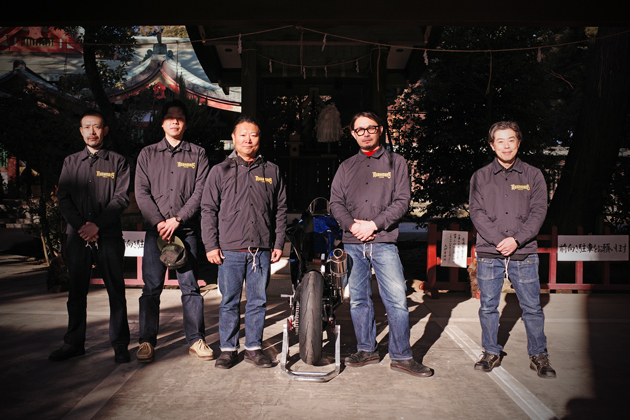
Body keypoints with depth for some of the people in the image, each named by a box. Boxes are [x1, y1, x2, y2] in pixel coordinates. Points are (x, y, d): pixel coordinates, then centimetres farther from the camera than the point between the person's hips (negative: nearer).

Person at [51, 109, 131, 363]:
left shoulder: (117, 162, 7)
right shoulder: (71, 162, 15)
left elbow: (122, 198, -3)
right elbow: (63, 199, 8)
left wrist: (97, 225, -12)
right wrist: (81, 226, -7)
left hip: (109, 236, -3)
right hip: (77, 235, 3)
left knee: (116, 291, 0)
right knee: (76, 292, 8)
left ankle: (120, 343, 9)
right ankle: (74, 343, 20)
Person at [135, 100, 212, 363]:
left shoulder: (197, 154, 9)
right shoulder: (147, 154, 13)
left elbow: (200, 192, 0)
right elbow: (141, 192, 5)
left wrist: (177, 219, -10)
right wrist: (159, 222, -8)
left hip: (186, 230, -1)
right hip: (155, 229, 1)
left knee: (190, 286, 2)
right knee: (151, 287, 1)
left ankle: (196, 340, 11)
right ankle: (147, 342, 11)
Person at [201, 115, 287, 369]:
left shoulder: (271, 171, 11)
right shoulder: (220, 171, 7)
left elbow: (280, 210, 13)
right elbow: (208, 210, 5)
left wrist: (278, 244, 7)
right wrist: (211, 245, -3)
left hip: (262, 250, 2)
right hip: (229, 250, -1)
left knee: (258, 301, 8)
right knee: (229, 302, 5)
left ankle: (254, 347, 21)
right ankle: (228, 349, 18)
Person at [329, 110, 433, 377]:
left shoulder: (395, 162, 8)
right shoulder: (346, 167, 17)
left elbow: (402, 200, -1)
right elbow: (336, 202, 11)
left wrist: (374, 224, -11)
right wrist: (352, 225, -8)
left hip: (384, 242, -3)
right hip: (352, 243, 3)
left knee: (397, 300, -6)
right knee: (358, 300, 9)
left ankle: (401, 356, 6)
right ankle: (366, 350, 22)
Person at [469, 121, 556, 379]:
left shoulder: (533, 175, 8)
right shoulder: (481, 177, 7)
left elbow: (538, 211, 1)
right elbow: (476, 212, -1)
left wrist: (516, 239, -12)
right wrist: (498, 240, -13)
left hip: (524, 253, 0)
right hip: (489, 253, 0)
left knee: (532, 307, 6)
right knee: (488, 306, 7)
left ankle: (538, 355, 21)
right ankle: (491, 353, 22)